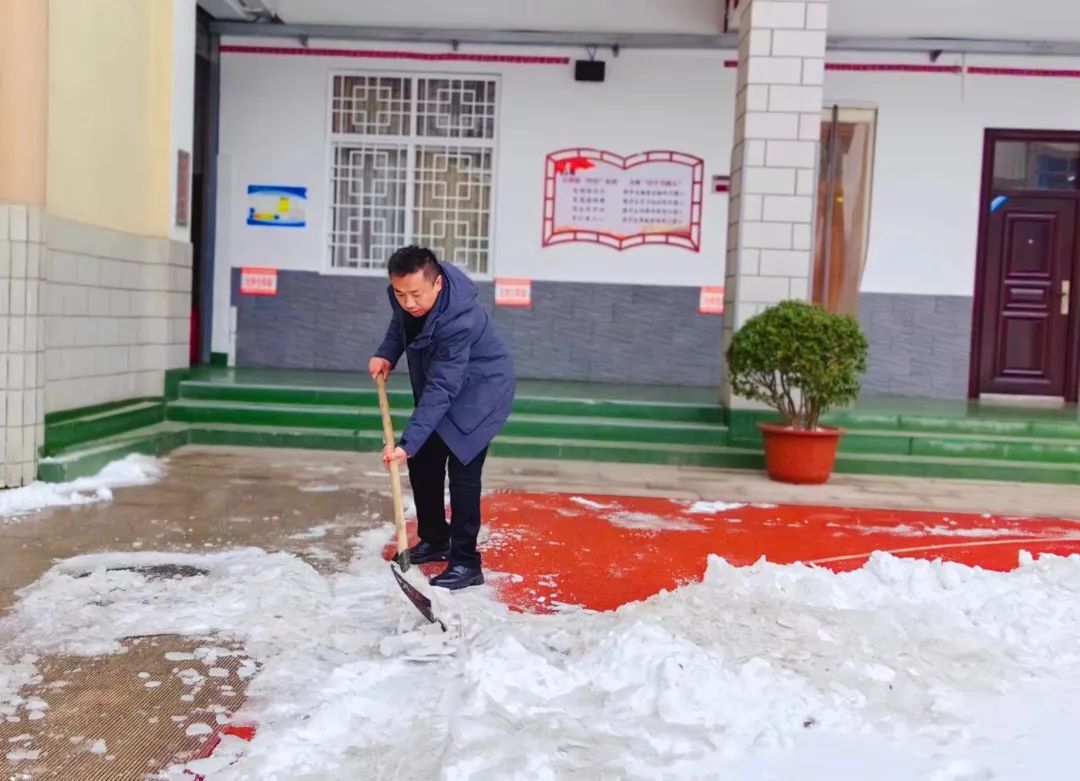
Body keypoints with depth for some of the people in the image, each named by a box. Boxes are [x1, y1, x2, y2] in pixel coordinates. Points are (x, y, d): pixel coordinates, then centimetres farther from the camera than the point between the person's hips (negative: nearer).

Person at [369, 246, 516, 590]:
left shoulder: (457, 320, -39)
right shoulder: (405, 293, -15)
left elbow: (441, 391, -39)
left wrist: (408, 442, -42)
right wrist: (386, 354, -7)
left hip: (479, 390, -8)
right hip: (438, 382, 8)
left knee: (462, 470, -13)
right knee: (423, 461, 11)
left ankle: (466, 563, -3)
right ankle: (434, 540, 29)